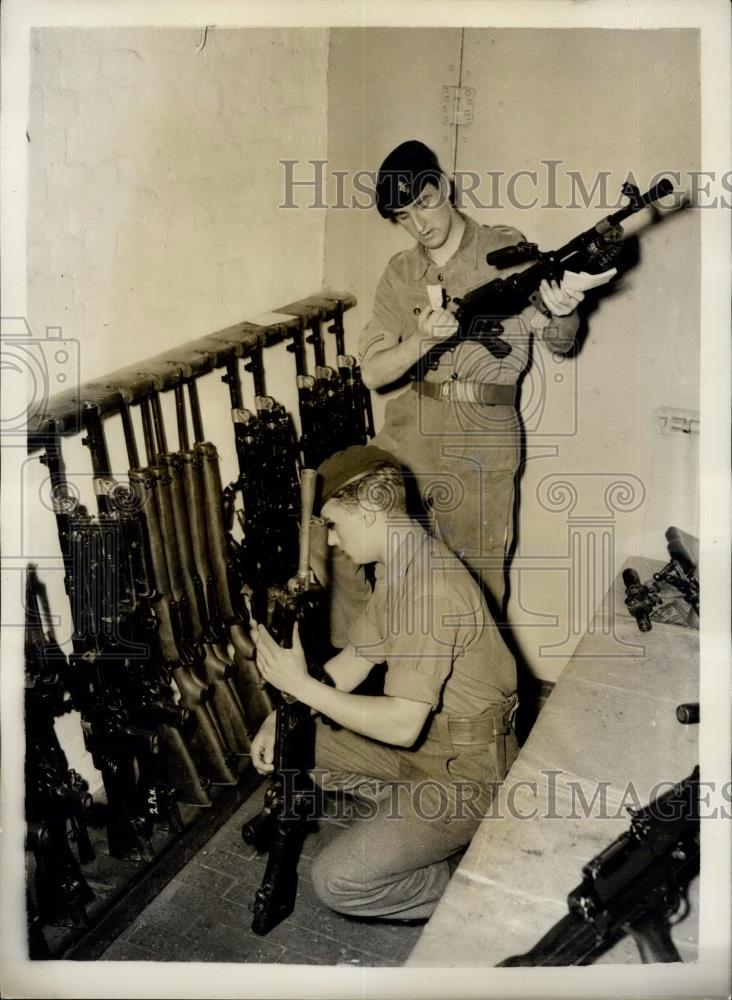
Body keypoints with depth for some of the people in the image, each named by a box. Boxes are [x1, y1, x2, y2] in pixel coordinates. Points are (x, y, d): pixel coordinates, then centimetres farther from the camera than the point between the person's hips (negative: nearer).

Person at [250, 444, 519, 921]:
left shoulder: (431, 584, -30)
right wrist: (281, 715, -3)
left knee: (336, 879, -15)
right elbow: (356, 658, 7)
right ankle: (400, 816, 18)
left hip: (467, 773, -10)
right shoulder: (399, 564, 2)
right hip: (425, 741, 10)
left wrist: (301, 684, -27)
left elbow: (404, 725, -32)